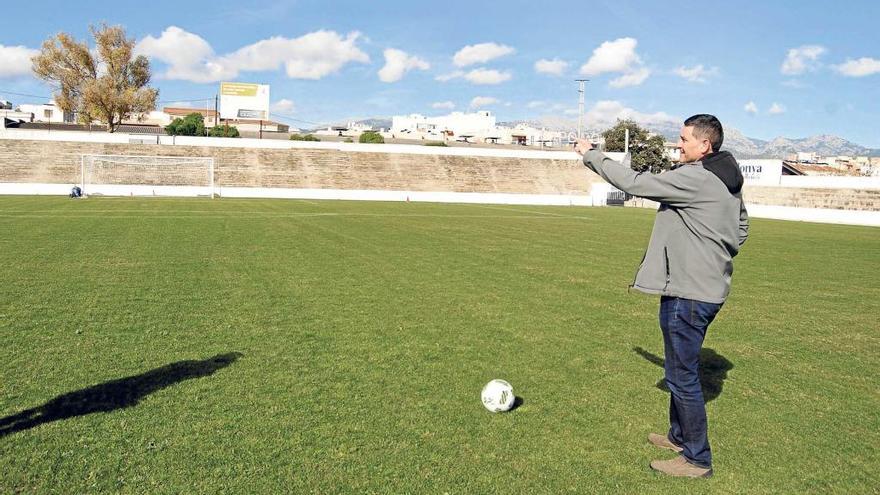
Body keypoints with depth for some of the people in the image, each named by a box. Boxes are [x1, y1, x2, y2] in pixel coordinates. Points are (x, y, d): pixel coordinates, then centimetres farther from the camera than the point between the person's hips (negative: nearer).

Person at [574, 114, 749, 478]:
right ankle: (680, 436, 37)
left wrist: (591, 155, -7)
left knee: (682, 376, 1)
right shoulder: (728, 179, 11)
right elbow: (741, 227, 23)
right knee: (681, 368, 22)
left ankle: (697, 459, 13)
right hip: (709, 288, 10)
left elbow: (634, 182, -18)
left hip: (688, 293, -10)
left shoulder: (695, 178, -19)